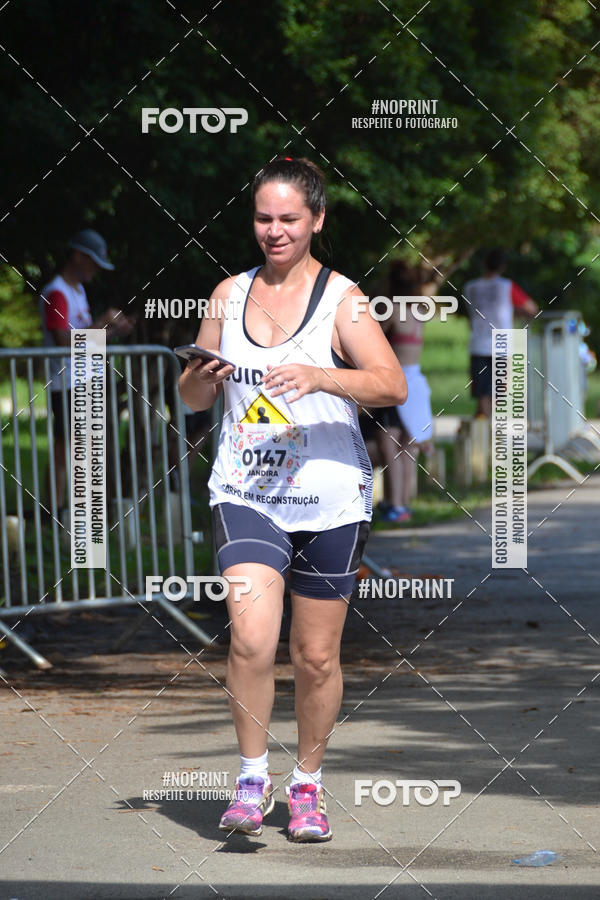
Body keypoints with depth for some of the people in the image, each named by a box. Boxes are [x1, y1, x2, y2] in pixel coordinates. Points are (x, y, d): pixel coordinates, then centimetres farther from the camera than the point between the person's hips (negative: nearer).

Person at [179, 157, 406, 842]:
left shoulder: (340, 298, -3)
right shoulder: (230, 295, 9)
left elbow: (393, 385, -16)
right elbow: (192, 397, 17)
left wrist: (319, 376, -31)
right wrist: (206, 376, -6)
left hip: (329, 501, -2)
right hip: (245, 496, 2)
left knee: (316, 656, 7)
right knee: (250, 640, -17)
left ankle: (307, 784, 26)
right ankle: (252, 777, 0)